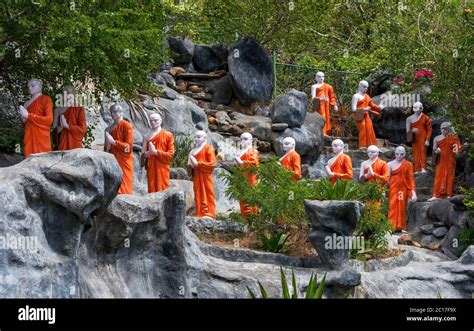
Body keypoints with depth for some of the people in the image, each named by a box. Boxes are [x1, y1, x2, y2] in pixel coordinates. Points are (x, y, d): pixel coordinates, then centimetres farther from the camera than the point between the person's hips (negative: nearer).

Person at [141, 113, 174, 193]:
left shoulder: (168, 135, 2)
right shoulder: (147, 136, 13)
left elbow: (170, 154, -4)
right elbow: (143, 155, 11)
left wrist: (156, 152, -14)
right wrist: (148, 152, -12)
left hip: (162, 168, -3)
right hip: (151, 168, 3)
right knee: (152, 191, -1)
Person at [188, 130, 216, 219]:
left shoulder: (208, 148, -5)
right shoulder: (194, 150, 15)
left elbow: (212, 163, -14)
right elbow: (190, 163, 27)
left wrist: (198, 163, -16)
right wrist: (191, 164, 3)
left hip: (205, 176, -6)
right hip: (196, 176, 6)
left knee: (207, 195, -5)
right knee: (198, 195, 4)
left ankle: (208, 214, -5)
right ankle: (200, 214, 5)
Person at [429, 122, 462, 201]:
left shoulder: (454, 138, 1)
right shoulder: (437, 138, 6)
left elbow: (459, 148, -3)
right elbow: (434, 150, 8)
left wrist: (456, 150, -25)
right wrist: (436, 151, -14)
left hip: (450, 161, -1)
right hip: (441, 161, 1)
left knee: (450, 177, 1)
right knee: (438, 177, -3)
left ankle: (449, 195, 6)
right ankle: (436, 195, -5)